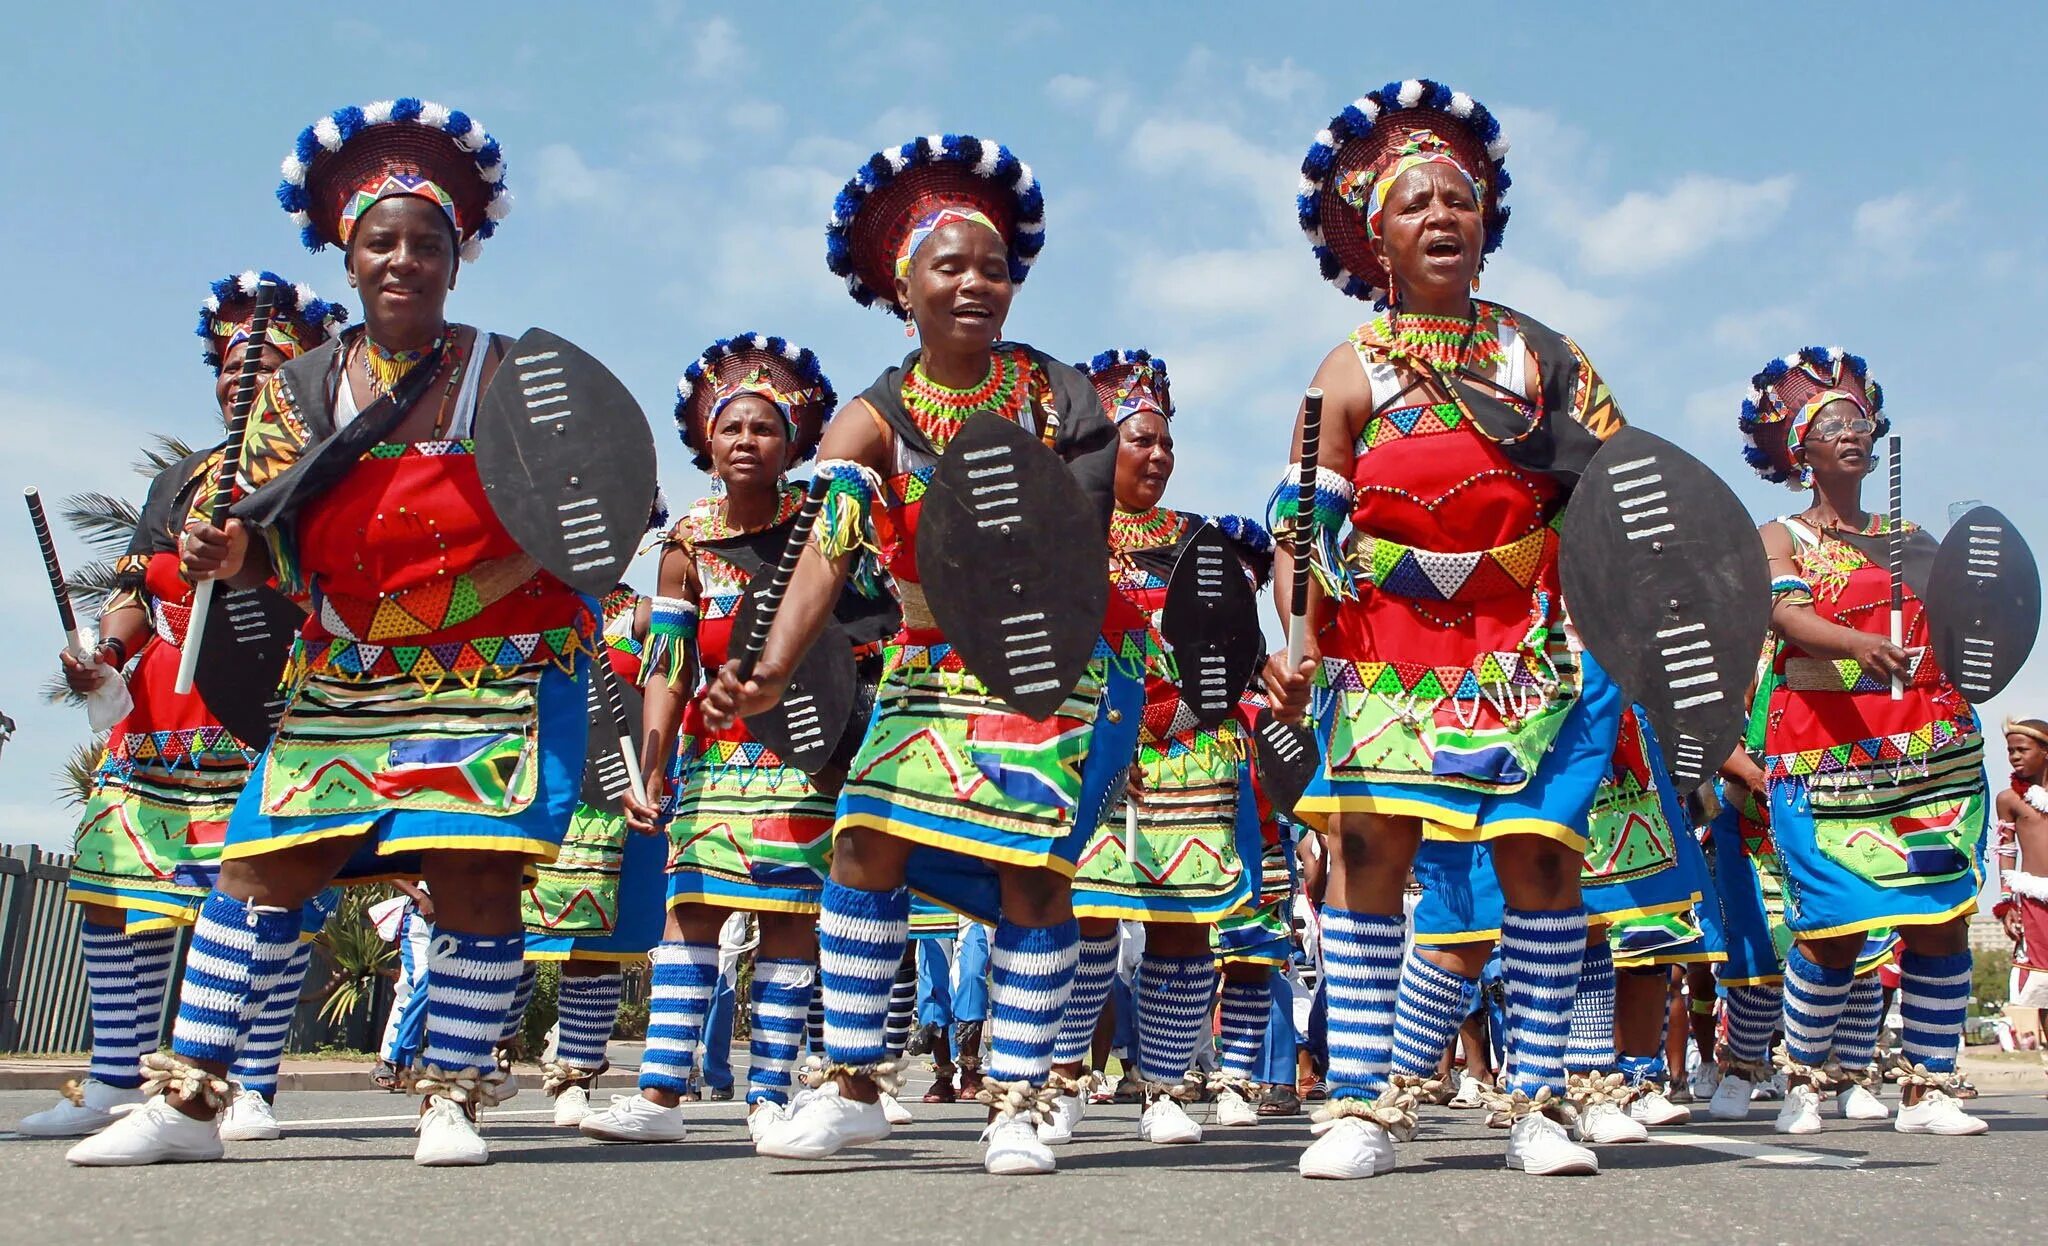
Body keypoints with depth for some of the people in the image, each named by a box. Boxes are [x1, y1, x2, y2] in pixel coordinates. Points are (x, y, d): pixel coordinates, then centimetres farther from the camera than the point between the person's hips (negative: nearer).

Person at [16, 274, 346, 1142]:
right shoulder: (181, 480, 23)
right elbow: (137, 588, 22)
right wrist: (105, 655, 4)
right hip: (158, 724, 6)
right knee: (112, 890, 3)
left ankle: (249, 1088, 0)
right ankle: (114, 1084, 12)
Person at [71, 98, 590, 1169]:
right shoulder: (302, 387, 8)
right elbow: (281, 549, 7)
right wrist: (229, 553, -14)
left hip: (500, 676, -2)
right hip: (344, 680, 3)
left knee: (474, 871, -9)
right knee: (263, 864, -3)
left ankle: (451, 1100, 6)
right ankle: (186, 1100, 8)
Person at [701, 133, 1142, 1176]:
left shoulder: (1058, 393, -3)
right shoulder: (875, 421, -5)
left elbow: (1099, 522, 0)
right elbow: (827, 546, -22)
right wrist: (775, 665, -37)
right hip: (934, 664, 2)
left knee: (1031, 864, -10)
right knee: (867, 838, -10)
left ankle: (1017, 1101, 5)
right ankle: (853, 1086, 6)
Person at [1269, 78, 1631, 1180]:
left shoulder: (1539, 357, 7)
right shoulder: (1352, 372, 2)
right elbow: (1305, 529, -4)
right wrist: (1298, 644, -18)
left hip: (1533, 651, 2)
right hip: (1389, 651, -2)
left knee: (1540, 856, -2)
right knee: (1367, 845, -11)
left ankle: (1537, 1103, 9)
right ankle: (1360, 1105, -5)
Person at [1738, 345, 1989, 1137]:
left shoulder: (1908, 539, 19)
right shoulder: (1782, 538, 6)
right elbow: (1786, 617, -12)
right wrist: (1856, 642, -32)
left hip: (1931, 750, 4)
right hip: (1825, 752, -4)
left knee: (1943, 916, -4)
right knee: (1834, 926, -7)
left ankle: (1927, 1090, 5)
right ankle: (1803, 1083, 10)